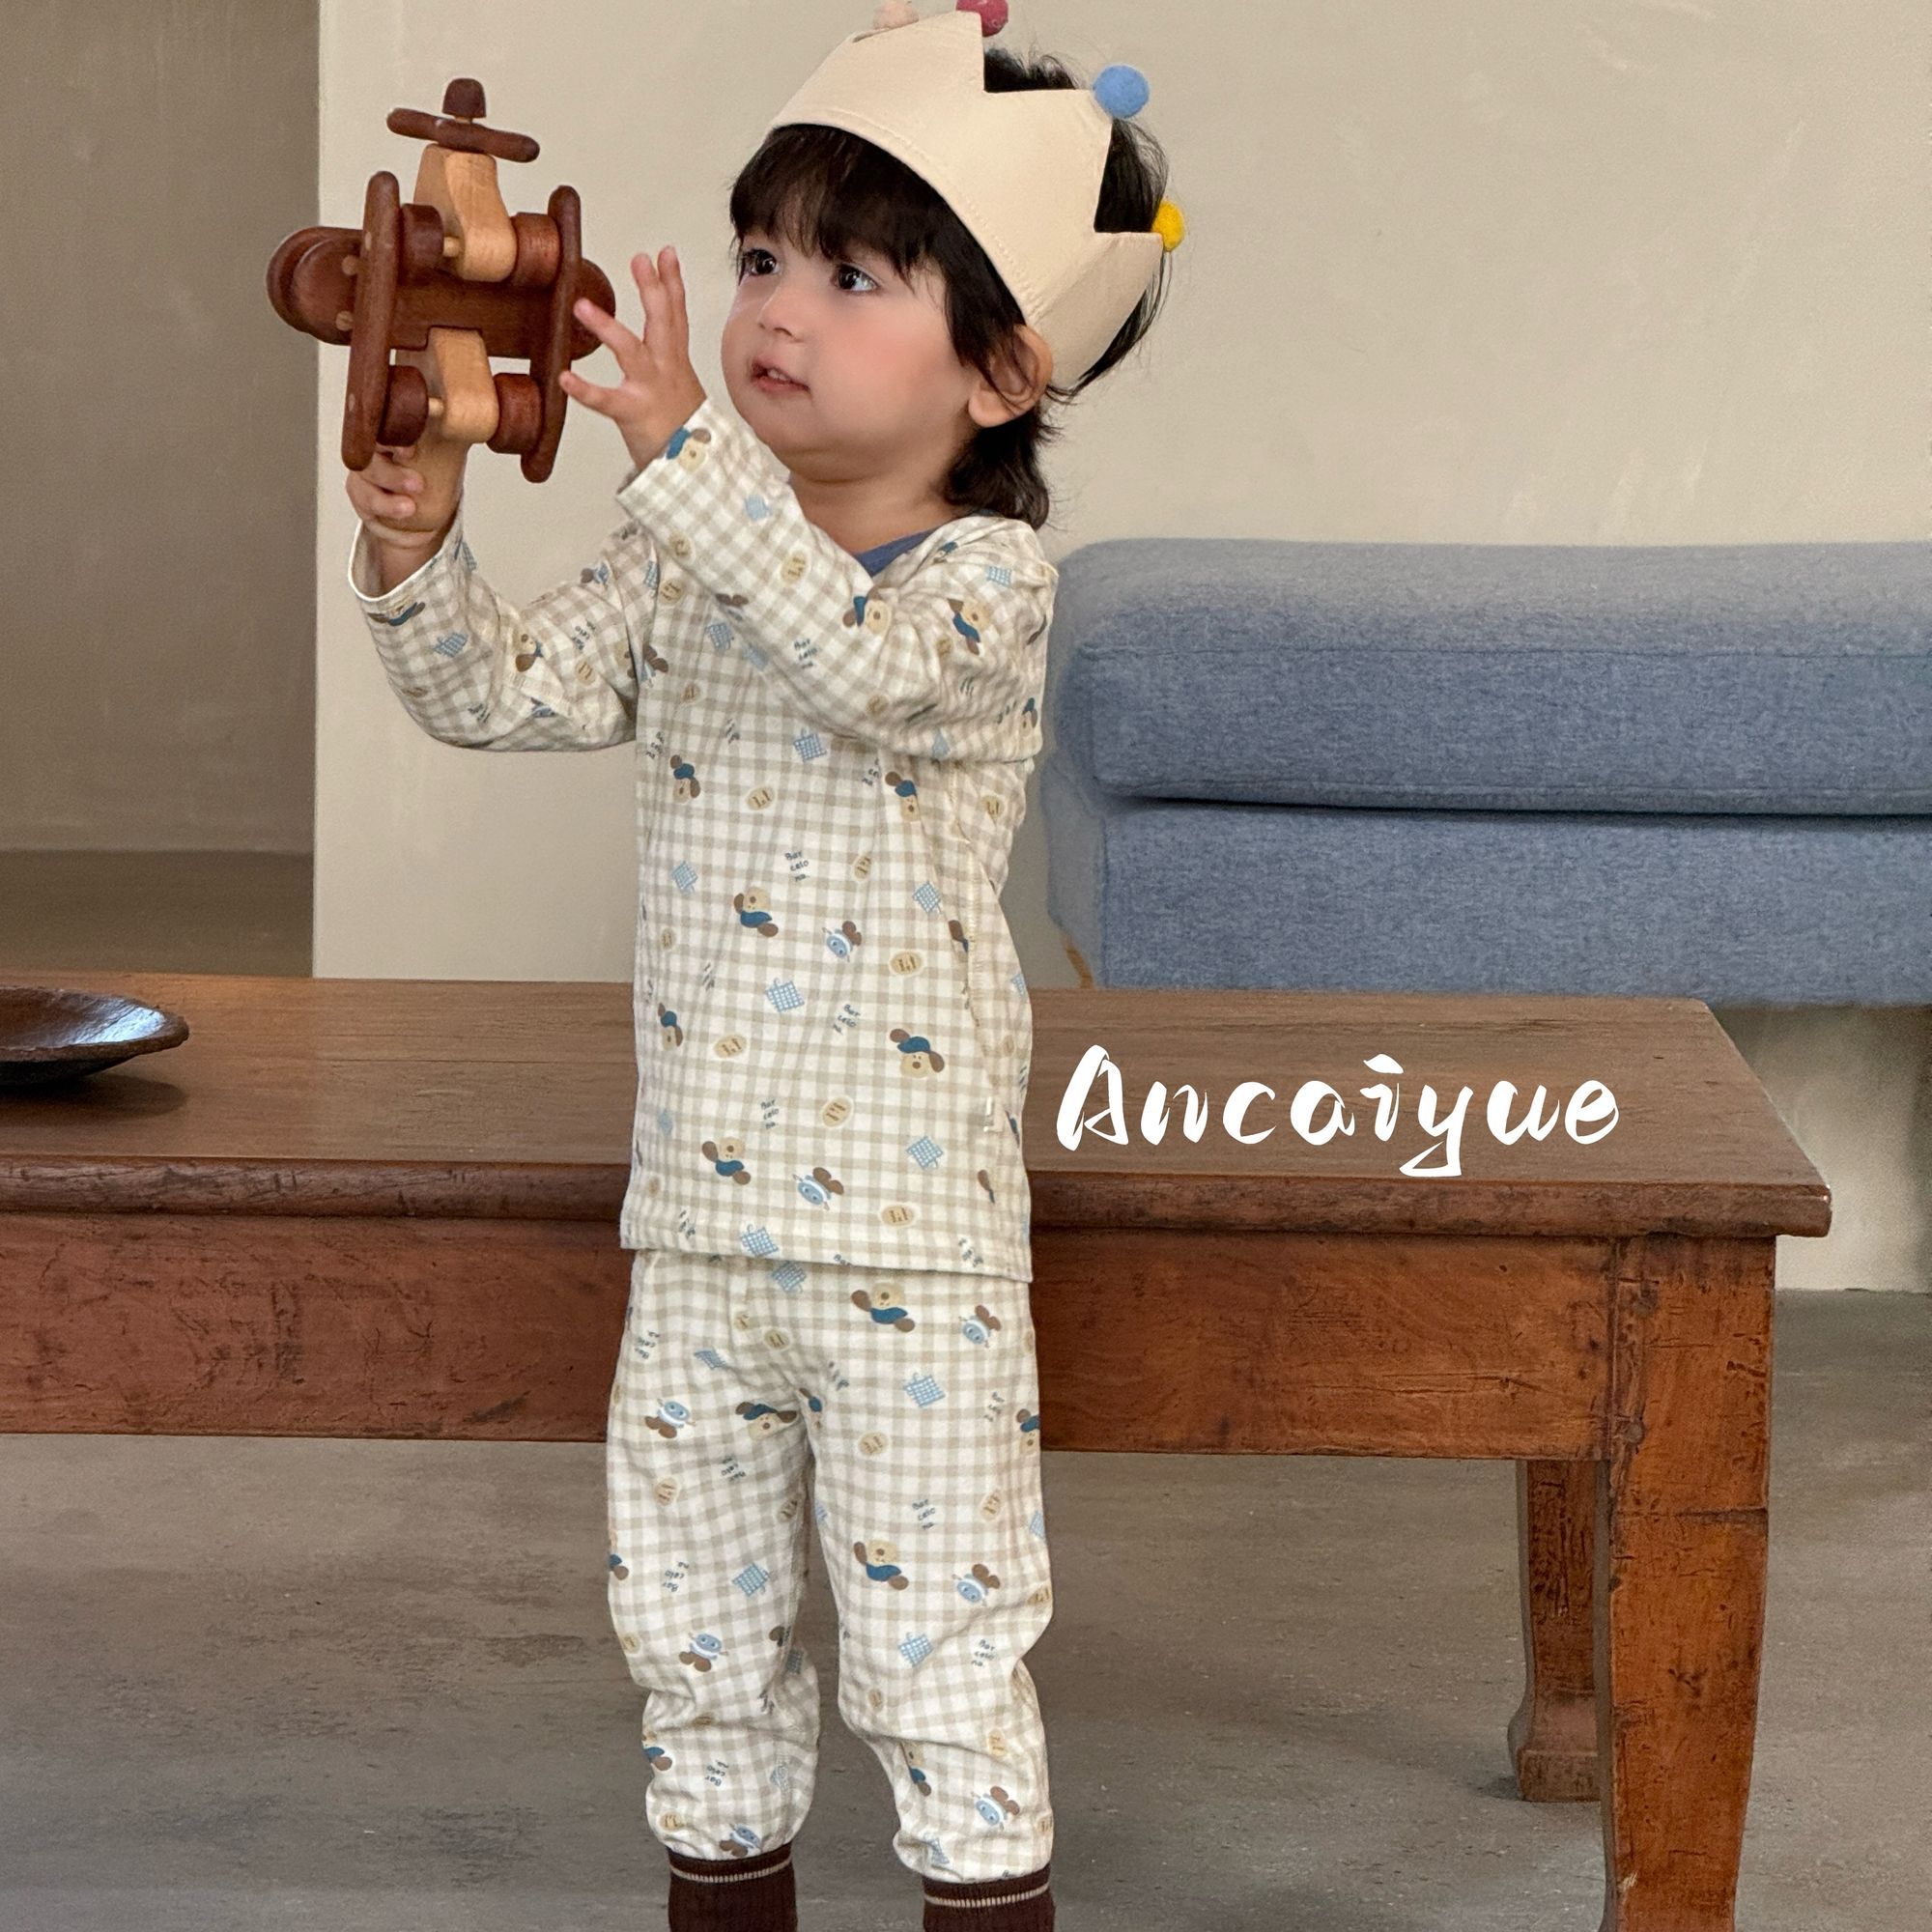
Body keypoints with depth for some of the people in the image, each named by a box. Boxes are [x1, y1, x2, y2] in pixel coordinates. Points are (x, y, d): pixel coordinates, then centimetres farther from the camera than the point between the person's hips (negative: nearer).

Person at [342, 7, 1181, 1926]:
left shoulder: (985, 575, -12)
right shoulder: (691, 560, 6)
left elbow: (865, 663, -33)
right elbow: (504, 692, 6)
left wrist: (690, 457, -39)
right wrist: (417, 556, -12)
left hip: (906, 1237, -6)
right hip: (696, 1222, 6)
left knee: (936, 1652, 2)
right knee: (694, 1626, 16)